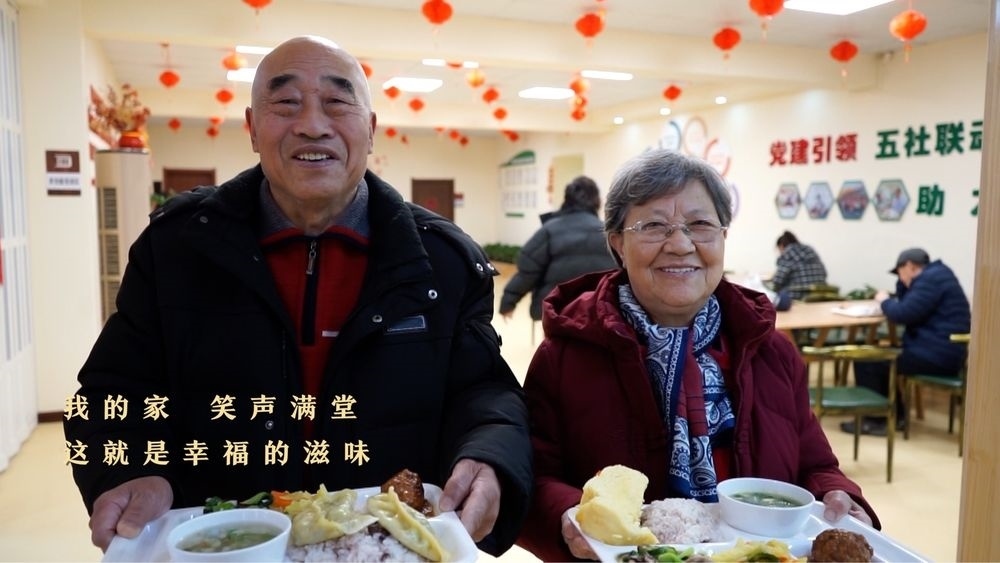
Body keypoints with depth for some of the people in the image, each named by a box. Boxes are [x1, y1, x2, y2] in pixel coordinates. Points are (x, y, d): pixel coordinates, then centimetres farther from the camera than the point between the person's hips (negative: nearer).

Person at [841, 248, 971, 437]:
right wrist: (903, 284, 10)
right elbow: (906, 305, 23)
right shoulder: (933, 276, 18)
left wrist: (884, 301, -2)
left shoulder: (931, 279, -15)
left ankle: (876, 420, 2)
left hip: (937, 355, -11)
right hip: (938, 351, 11)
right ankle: (894, 415, 23)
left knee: (866, 360, -9)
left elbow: (902, 314, -21)